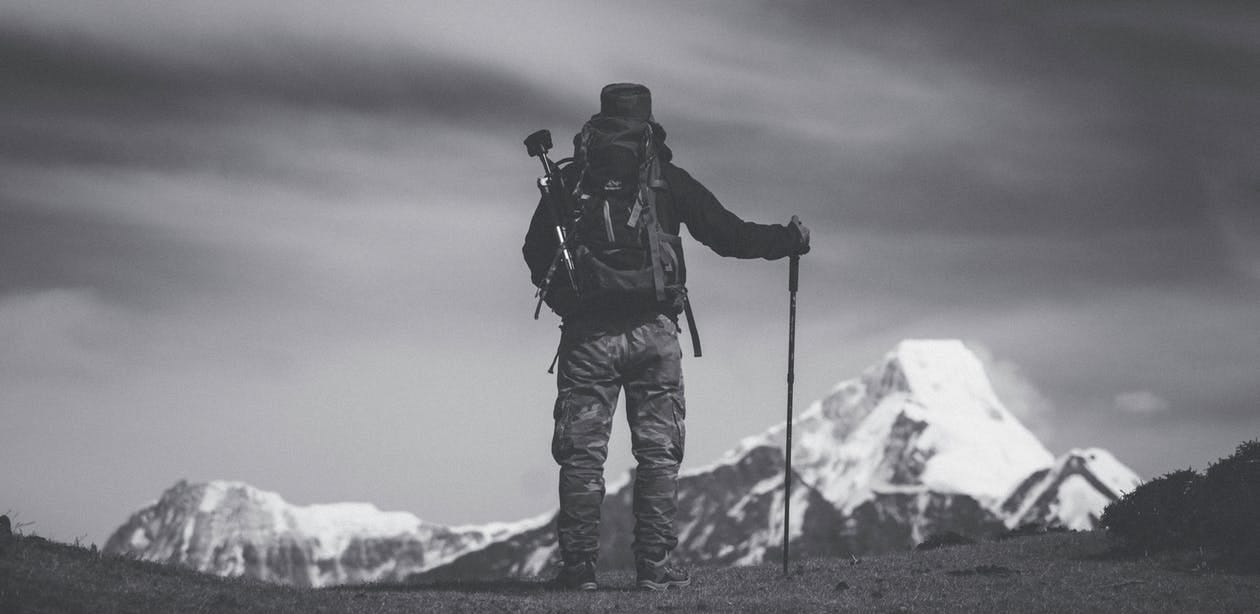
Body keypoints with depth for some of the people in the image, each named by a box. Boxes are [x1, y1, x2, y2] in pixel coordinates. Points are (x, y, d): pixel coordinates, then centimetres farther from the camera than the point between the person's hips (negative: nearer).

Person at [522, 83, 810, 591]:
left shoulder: (569, 182, 7)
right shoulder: (667, 180, 4)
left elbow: (535, 255, 10)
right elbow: (729, 234, 4)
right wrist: (789, 240, 19)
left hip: (586, 334, 1)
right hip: (651, 331, -1)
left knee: (582, 453, 4)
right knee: (658, 453, 5)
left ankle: (579, 567, 1)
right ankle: (655, 567, 2)